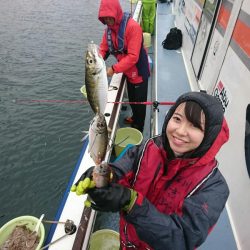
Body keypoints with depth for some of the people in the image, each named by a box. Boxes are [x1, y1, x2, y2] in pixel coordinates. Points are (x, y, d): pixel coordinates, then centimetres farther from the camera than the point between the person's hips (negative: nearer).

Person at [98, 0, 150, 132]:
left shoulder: (133, 27, -25)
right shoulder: (109, 28, -1)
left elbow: (133, 56, -29)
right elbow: (103, 49, 0)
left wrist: (114, 69, -30)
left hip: (139, 72, -7)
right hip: (128, 72, 7)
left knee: (139, 101, 7)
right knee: (131, 98, 24)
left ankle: (138, 129, 24)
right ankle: (135, 118, 48)